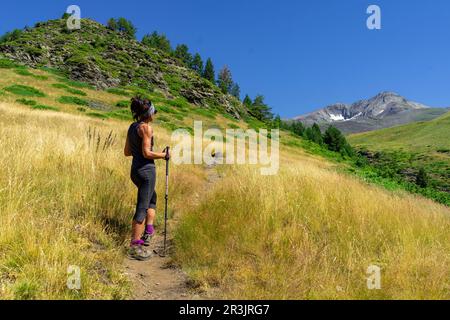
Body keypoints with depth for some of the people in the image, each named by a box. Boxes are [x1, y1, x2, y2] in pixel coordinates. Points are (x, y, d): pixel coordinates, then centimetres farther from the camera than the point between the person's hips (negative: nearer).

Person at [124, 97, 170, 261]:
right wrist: (164, 155, -8)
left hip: (135, 170, 9)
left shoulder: (132, 127, 11)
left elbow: (127, 152, 14)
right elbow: (146, 153, -21)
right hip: (146, 169, -9)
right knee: (142, 207, -2)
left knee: (152, 198, 27)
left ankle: (148, 232, 24)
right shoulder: (146, 127, -14)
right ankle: (135, 246, 6)